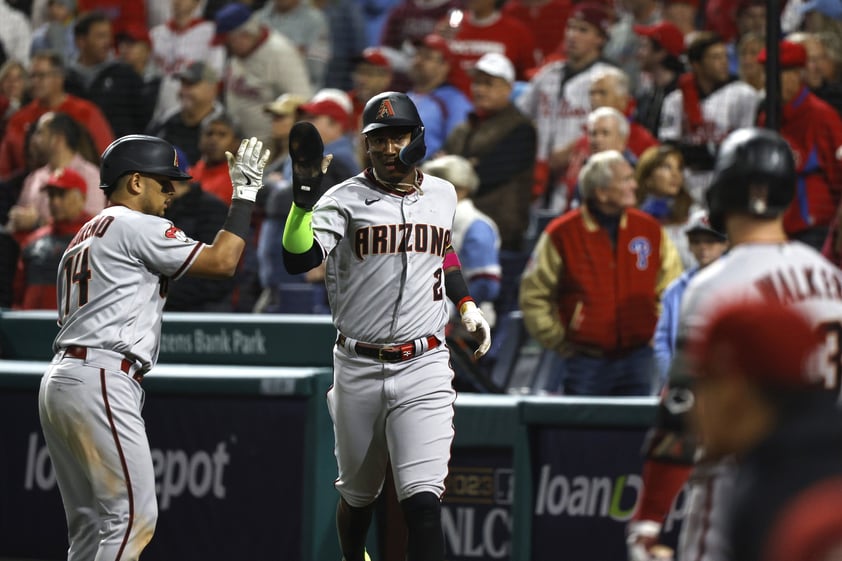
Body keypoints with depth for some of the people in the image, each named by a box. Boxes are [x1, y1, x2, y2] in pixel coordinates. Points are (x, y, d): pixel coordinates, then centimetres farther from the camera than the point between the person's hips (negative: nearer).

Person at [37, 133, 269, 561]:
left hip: (58, 379, 10)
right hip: (100, 381, -10)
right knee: (133, 514, -12)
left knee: (89, 524, 10)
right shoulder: (135, 226, -4)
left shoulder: (83, 238, 25)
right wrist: (244, 193, 2)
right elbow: (221, 261, -7)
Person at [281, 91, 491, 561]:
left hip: (423, 368, 0)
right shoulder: (345, 200, -5)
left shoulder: (442, 195, 8)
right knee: (358, 494, 17)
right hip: (358, 368, 0)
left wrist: (467, 306, 19)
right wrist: (305, 194, -33)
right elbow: (298, 259, -22)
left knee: (423, 500, -15)